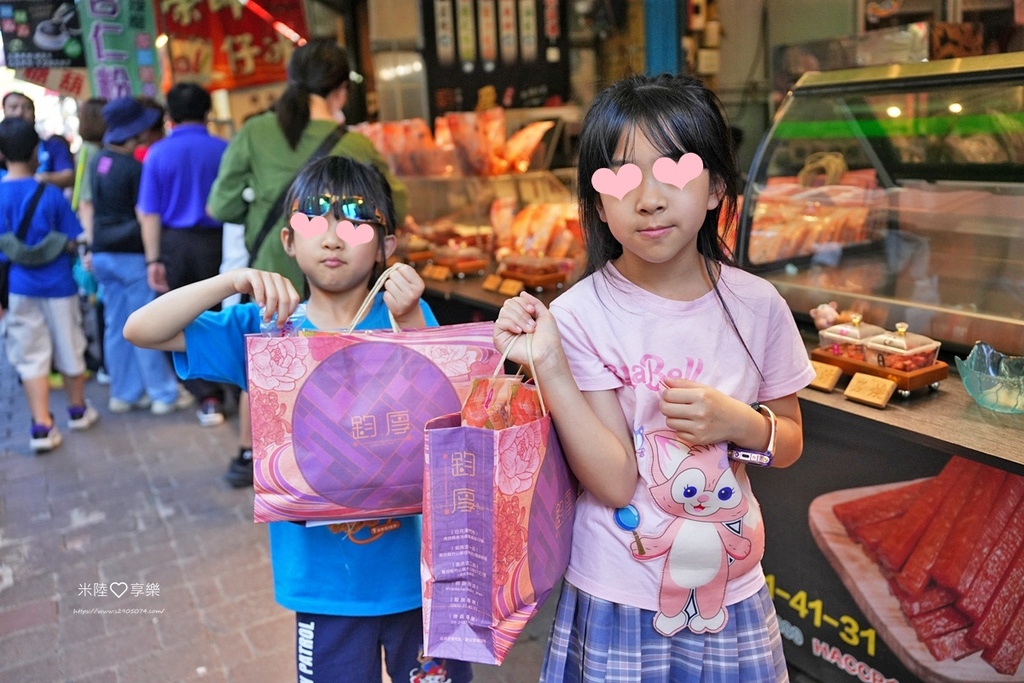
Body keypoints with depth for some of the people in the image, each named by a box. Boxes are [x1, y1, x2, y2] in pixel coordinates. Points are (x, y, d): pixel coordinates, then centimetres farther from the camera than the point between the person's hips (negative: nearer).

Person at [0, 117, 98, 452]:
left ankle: (42, 426, 3)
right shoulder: (50, 194, -11)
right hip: (56, 284, -1)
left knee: (30, 356, 7)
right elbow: (72, 242, -7)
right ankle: (78, 410, 31)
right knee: (69, 349, 15)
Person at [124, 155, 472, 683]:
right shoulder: (265, 328, -4)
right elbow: (141, 330, -7)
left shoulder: (405, 317, -9)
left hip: (417, 570, 0)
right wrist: (232, 281, -21)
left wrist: (412, 324, -29)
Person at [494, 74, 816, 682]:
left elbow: (790, 442, 5)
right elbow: (615, 482, -19)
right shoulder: (581, 314, -17)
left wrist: (738, 423, -16)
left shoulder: (757, 306, -8)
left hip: (732, 590, 3)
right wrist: (550, 368, -29)